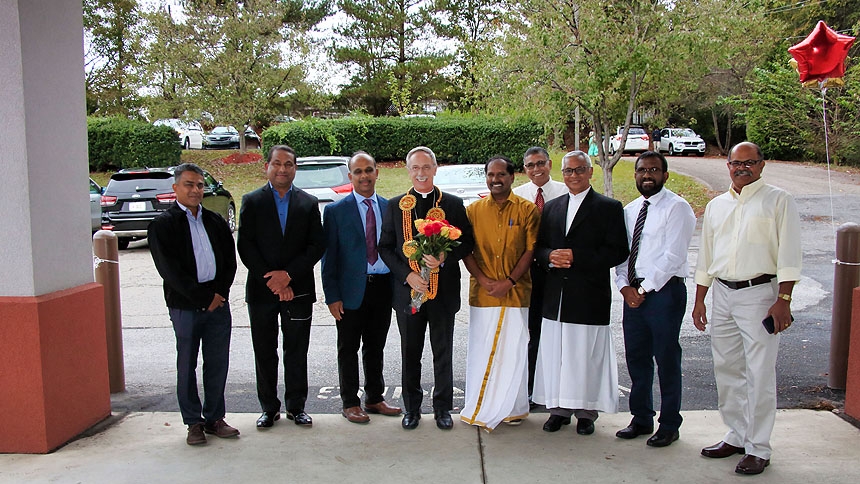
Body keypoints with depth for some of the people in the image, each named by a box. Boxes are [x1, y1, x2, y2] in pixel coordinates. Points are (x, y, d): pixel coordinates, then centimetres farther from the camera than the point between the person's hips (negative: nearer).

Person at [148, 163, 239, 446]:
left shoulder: (215, 221, 13)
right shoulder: (163, 225, -2)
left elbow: (230, 260, 11)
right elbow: (170, 271, -10)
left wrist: (220, 293, -4)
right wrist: (204, 298, -13)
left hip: (218, 303, 4)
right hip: (185, 306, -4)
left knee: (218, 363, 8)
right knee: (187, 365, 6)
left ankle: (214, 417, 21)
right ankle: (193, 422, 17)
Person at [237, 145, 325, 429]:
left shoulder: (309, 203, 6)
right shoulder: (252, 202, 3)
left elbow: (317, 245, 0)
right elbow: (245, 246, -3)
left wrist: (288, 274, -12)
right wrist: (271, 280, -12)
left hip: (298, 289, 0)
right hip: (261, 290, 0)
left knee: (297, 352, 7)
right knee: (264, 353, 7)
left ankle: (296, 406, 20)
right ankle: (269, 408, 20)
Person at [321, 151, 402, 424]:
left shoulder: (389, 207, 7)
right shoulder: (336, 211, -4)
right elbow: (329, 256, -5)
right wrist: (332, 296, -10)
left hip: (383, 287, 3)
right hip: (352, 289, -3)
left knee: (376, 347, 15)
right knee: (349, 349, 8)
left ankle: (374, 398, 29)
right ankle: (350, 403, 21)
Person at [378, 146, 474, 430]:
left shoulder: (453, 204, 2)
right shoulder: (395, 206, 4)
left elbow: (467, 243, 2)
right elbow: (385, 247, 2)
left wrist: (445, 258, -17)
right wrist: (407, 275, -11)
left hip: (444, 290, -1)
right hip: (408, 289, 1)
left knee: (443, 353, 9)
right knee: (410, 353, 11)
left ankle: (443, 407, 24)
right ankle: (412, 407, 26)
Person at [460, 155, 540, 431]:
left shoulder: (527, 210, 2)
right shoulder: (473, 210, 7)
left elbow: (530, 250, -2)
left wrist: (509, 281, -11)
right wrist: (483, 280, -9)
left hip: (516, 292, -1)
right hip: (482, 293, 1)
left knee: (513, 350, 4)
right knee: (481, 349, 4)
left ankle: (513, 408, 18)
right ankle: (480, 408, 15)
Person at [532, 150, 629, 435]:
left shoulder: (609, 208, 0)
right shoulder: (552, 208, 15)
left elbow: (618, 252, -8)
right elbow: (539, 246, 16)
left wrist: (575, 257, -16)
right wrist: (550, 257, -8)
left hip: (590, 296, -4)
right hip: (556, 296, 4)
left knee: (587, 355, 1)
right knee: (555, 354, 8)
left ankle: (586, 412, 15)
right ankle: (559, 409, 20)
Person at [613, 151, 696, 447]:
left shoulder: (677, 208, -8)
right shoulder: (629, 210, 14)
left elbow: (672, 256, -15)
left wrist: (645, 289, -14)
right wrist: (625, 285, -3)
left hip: (664, 291, -6)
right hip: (633, 292, 7)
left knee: (667, 359, 3)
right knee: (636, 357, 12)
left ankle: (669, 425, 16)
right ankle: (641, 419, 27)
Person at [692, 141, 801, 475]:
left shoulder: (777, 201, -2)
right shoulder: (716, 206, 14)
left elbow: (789, 254, -7)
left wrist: (783, 300, -14)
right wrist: (699, 300, 15)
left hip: (759, 292, -6)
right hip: (723, 294, 6)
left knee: (760, 375, -3)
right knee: (727, 370, 12)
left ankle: (758, 449, 7)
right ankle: (736, 436, 26)